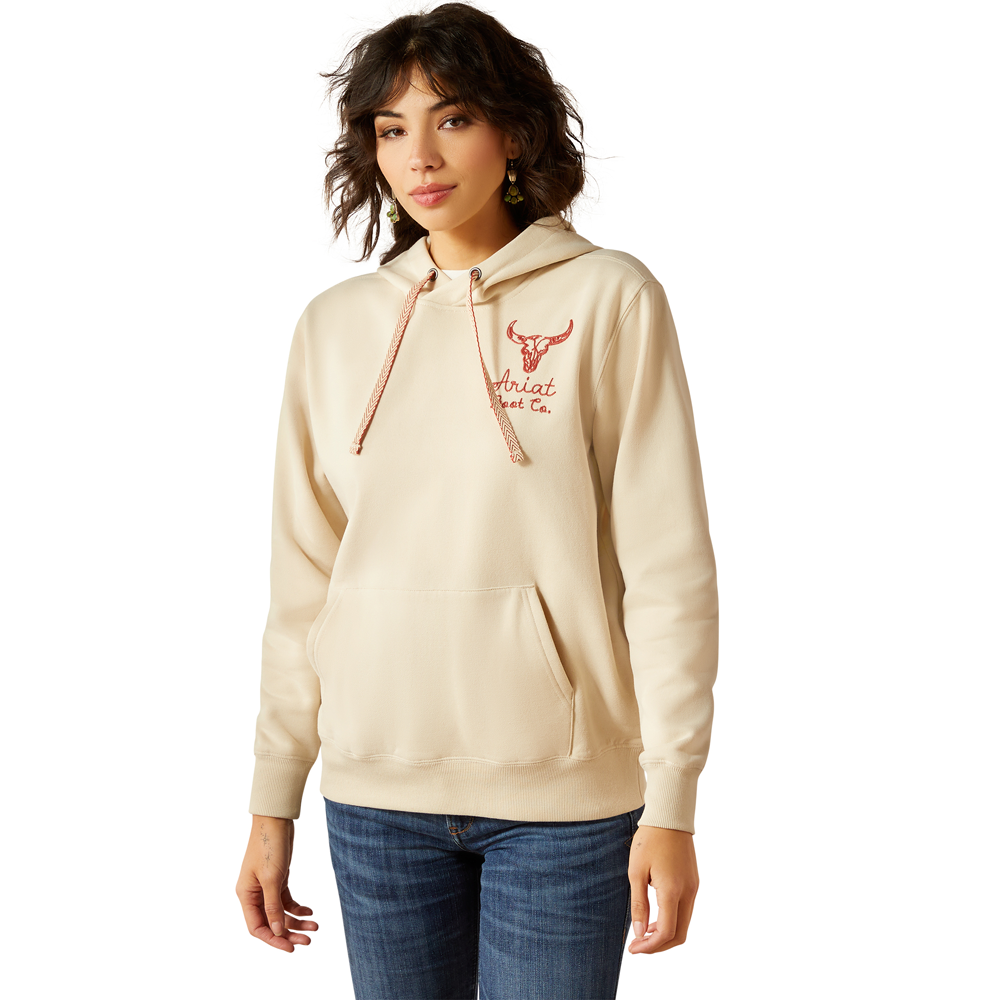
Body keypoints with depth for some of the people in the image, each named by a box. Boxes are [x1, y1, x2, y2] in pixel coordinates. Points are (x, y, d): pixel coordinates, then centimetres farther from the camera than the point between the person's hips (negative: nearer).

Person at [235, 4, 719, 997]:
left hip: (563, 792, -3)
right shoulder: (335, 325, 6)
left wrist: (671, 800, -9)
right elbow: (303, 581, 8)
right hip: (376, 787, 3)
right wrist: (272, 801, 7)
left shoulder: (610, 300, -3)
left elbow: (667, 568, -6)